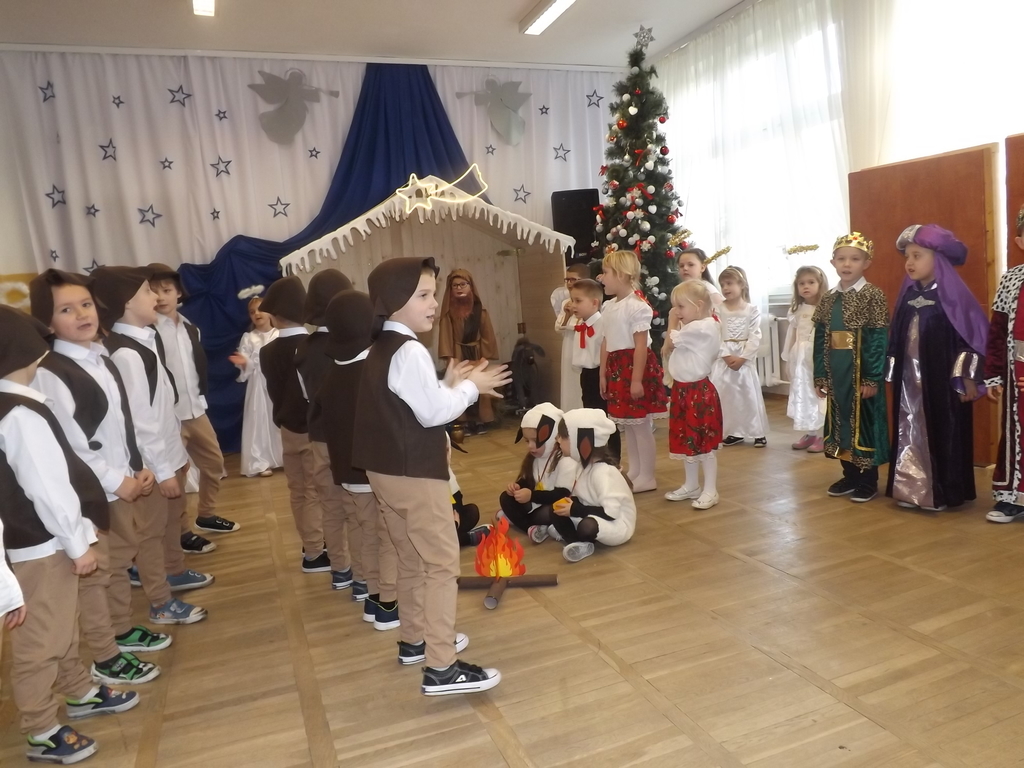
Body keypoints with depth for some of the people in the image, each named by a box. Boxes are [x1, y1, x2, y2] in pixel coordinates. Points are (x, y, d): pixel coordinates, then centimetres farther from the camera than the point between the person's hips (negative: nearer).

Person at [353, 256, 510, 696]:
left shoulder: (380, 349, 12)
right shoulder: (409, 351, -19)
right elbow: (433, 413, -20)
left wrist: (451, 383, 6)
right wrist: (470, 387, -6)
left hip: (385, 470, 10)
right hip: (415, 474, -10)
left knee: (411, 559, 20)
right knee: (442, 564, -4)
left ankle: (415, 640, 34)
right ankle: (441, 669, 0)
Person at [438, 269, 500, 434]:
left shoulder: (479, 309, 4)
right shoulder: (449, 310, 0)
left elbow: (486, 333, 2)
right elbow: (446, 334, -5)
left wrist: (485, 356, -6)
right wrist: (449, 356, -15)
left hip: (476, 352, 2)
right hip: (458, 354, -2)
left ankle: (480, 421, 13)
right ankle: (465, 422, 2)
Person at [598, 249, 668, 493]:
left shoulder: (637, 307, -15)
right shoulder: (608, 307, 12)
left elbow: (641, 345, -18)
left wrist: (637, 379, -21)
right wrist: (603, 374, 13)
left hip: (635, 367, -9)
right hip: (616, 368, 9)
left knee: (640, 424, -1)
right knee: (626, 423, 15)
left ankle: (647, 477, 10)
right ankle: (634, 472, 26)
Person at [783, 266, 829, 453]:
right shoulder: (797, 310, 10)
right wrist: (789, 359, 13)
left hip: (819, 358, -7)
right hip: (800, 359, 7)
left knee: (819, 395, -1)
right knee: (802, 395, 11)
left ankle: (822, 436, 8)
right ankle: (809, 433, 22)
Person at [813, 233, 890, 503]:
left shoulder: (873, 296, -8)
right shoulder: (828, 299, 8)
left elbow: (879, 339, -12)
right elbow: (820, 340, 9)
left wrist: (873, 378, -16)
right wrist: (820, 375, 6)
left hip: (862, 372, -5)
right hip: (836, 373, 6)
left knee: (864, 422, 2)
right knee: (841, 421, 12)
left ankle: (869, 481, 15)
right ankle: (850, 475, 26)